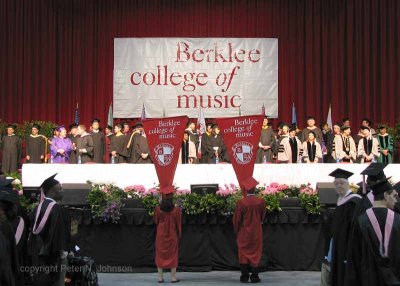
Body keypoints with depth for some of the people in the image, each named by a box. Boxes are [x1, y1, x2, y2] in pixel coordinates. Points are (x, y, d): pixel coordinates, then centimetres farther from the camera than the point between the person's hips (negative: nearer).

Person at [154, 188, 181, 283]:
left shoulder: (158, 209, -11)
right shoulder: (176, 210, -14)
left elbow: (155, 221, 5)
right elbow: (178, 225, -5)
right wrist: (179, 236, 8)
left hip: (160, 236, 1)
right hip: (172, 236, -1)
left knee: (160, 255, 10)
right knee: (172, 256, 9)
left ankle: (160, 277, 9)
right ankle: (173, 277, 10)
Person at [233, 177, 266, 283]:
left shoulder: (240, 203, -16)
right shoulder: (261, 202, -11)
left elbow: (236, 219, -6)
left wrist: (236, 231, 12)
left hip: (244, 233, -1)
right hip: (256, 233, 1)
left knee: (243, 254, 9)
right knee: (255, 253, 10)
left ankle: (244, 276, 8)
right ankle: (254, 276, 10)